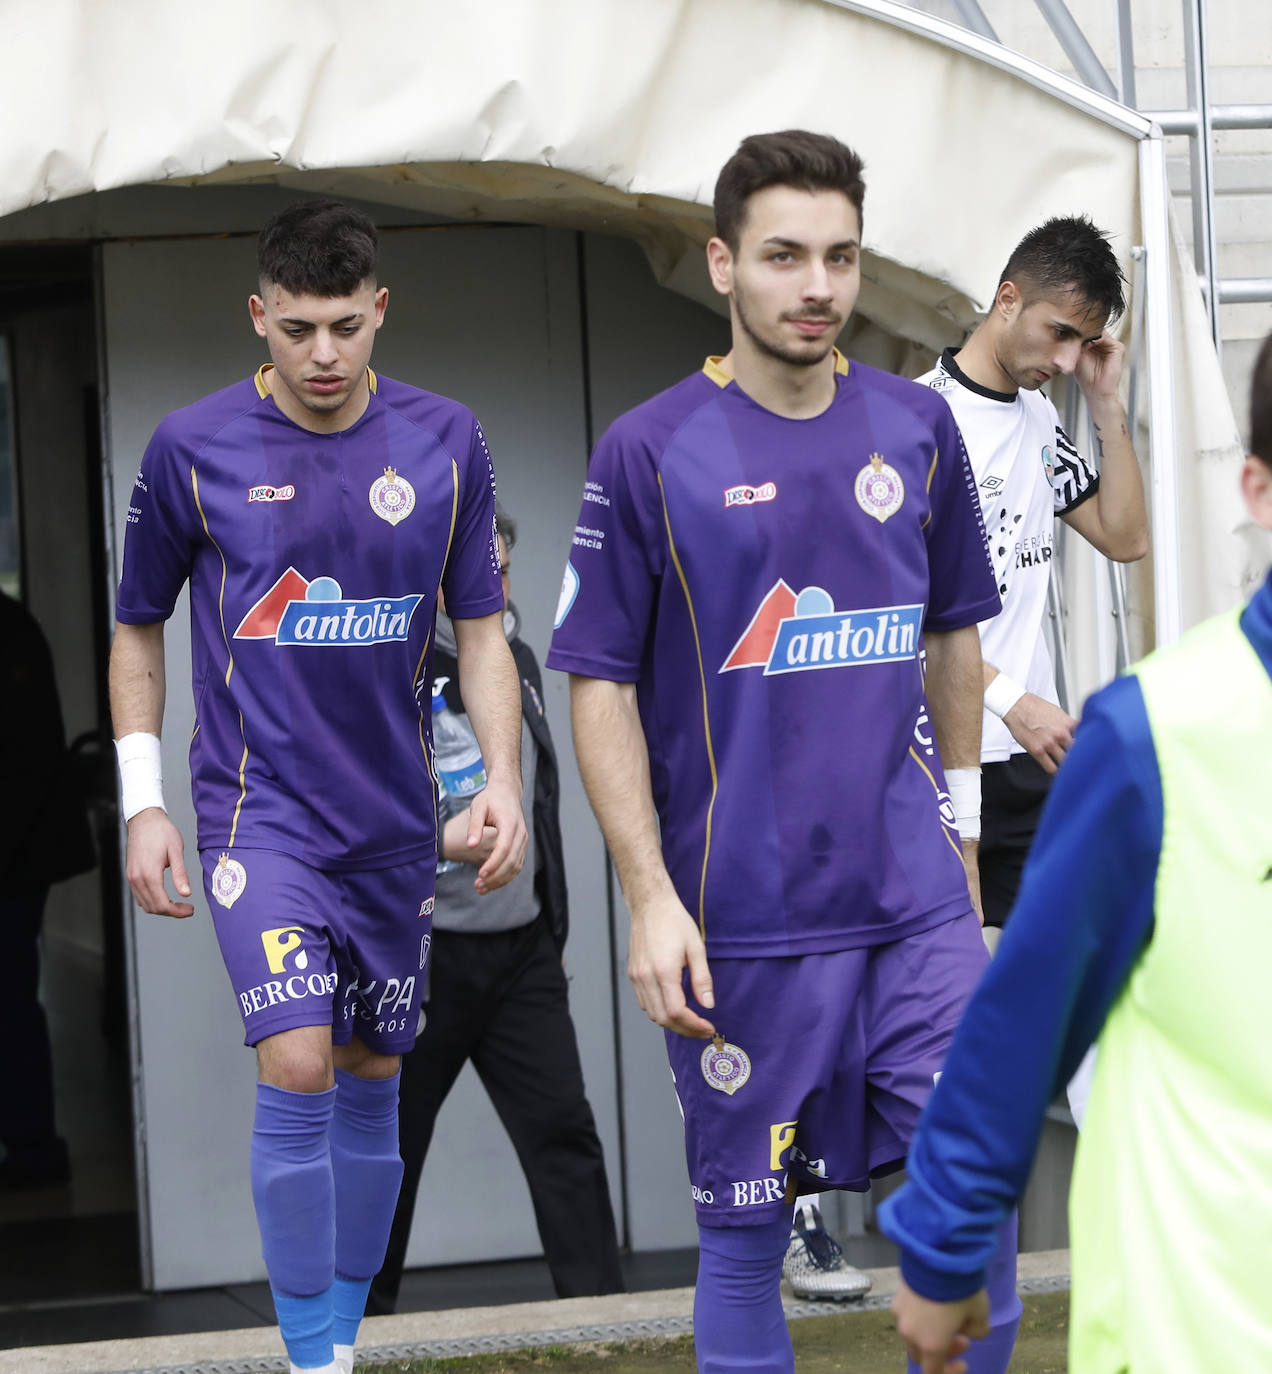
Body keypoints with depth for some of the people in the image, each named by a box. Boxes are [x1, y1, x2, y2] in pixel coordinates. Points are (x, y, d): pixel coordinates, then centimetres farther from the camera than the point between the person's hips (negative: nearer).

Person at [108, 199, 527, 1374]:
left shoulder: (446, 443, -1)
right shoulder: (193, 449, -6)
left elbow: (480, 629, 5)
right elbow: (138, 630, 5)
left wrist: (503, 782, -8)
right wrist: (143, 804, 0)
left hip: (395, 818, 3)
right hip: (257, 808, -3)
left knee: (371, 1083, 10)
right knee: (298, 1067, -17)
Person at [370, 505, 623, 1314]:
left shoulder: (516, 659, 12)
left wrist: (556, 929, 20)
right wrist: (438, 839, -27)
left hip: (521, 952, 5)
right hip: (417, 956, -5)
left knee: (563, 1130, -3)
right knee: (387, 1146, 6)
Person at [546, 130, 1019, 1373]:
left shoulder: (918, 427, 5)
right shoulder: (649, 454, -6)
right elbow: (600, 684, -5)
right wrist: (651, 898, -11)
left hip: (914, 900, 3)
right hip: (739, 920, -3)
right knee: (743, 1227, 5)